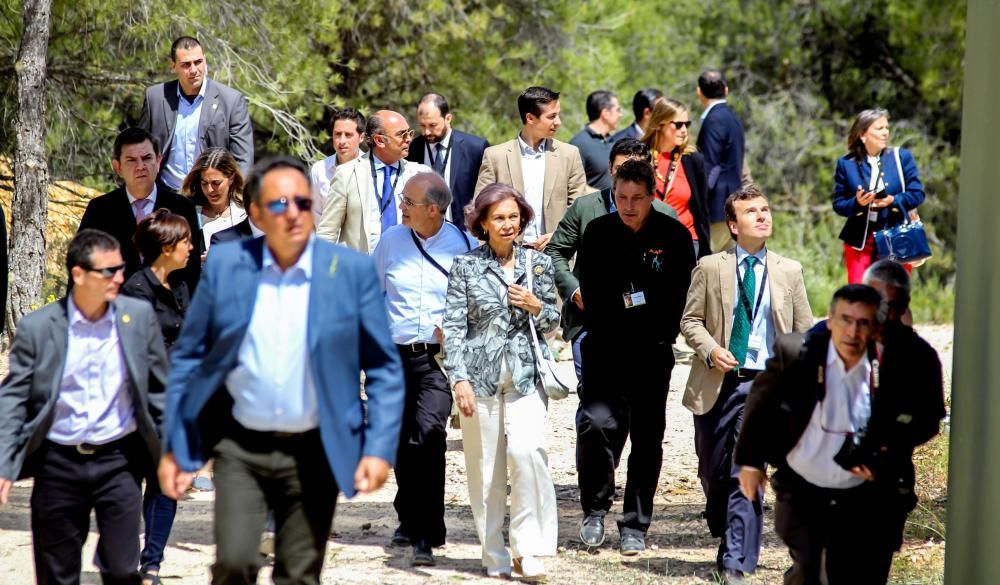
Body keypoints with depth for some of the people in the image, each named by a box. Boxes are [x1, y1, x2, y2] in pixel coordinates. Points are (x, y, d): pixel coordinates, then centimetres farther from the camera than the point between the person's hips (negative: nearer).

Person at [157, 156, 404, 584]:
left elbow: (383, 367, 0)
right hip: (240, 448, 0)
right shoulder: (224, 265, -1)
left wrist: (380, 448, -10)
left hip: (314, 453, 0)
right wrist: (173, 448, 1)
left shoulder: (352, 271, -3)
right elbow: (188, 356, 5)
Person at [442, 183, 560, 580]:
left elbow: (552, 323, 16)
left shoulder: (538, 264, 8)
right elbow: (453, 326, -2)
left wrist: (536, 307, -6)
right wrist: (459, 379, -11)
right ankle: (495, 556, 13)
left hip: (525, 376, 0)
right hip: (480, 377, 0)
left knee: (526, 451, -20)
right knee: (485, 468, 3)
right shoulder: (466, 265, 2)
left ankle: (527, 548, -11)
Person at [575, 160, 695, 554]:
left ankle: (634, 528, 12)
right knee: (597, 422, -18)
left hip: (653, 354, 0)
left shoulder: (674, 236, -2)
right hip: (606, 350, 0)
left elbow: (682, 298, 3)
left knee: (648, 439, 3)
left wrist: (660, 338, -5)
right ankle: (595, 510, 1)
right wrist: (611, 341, -1)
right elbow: (590, 295, 6)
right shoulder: (597, 233, 0)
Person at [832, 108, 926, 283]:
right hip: (859, 241, 0)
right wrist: (857, 203, -18)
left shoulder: (901, 157, 3)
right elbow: (838, 204, 3)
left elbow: (917, 193, 1)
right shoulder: (846, 164, 2)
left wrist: (893, 201, -17)